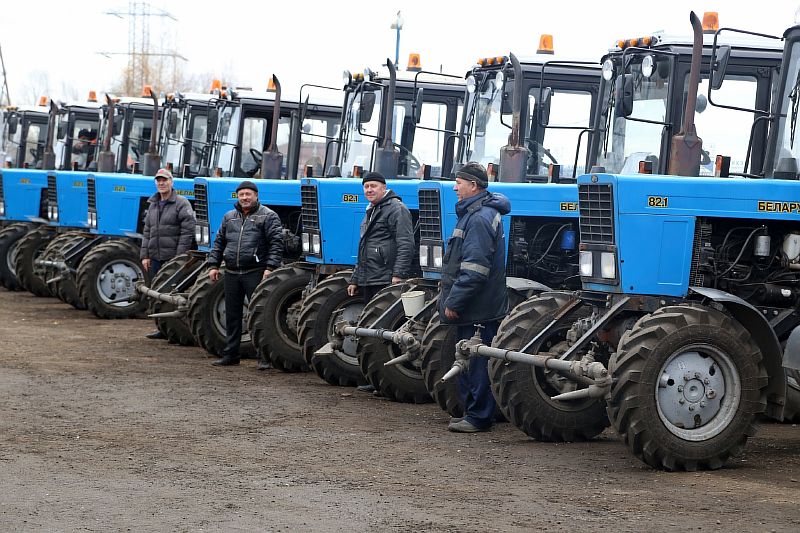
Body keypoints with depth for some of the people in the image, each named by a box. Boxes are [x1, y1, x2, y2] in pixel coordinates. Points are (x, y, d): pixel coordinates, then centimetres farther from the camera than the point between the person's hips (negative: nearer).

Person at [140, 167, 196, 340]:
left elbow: (187, 232, -11)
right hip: (156, 258, 7)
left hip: (173, 259, -7)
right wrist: (145, 255, 11)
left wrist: (180, 256, -16)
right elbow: (147, 232, 20)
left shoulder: (182, 204, -6)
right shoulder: (153, 205, 17)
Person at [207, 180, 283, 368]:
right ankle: (230, 354, 19)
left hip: (255, 273, -6)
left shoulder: (268, 216, -2)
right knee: (232, 315, 11)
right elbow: (219, 242, 21)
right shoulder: (229, 217, 16)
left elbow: (276, 244, -9)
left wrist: (270, 267, -18)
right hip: (232, 273, 6)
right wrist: (214, 265, 11)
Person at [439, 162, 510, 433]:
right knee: (468, 360, 15)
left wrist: (454, 301, -21)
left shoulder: (480, 218, -18)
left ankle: (478, 417, 1)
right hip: (472, 307, 11)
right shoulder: (473, 213, 16)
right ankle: (473, 412, 22)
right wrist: (452, 298, 22)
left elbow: (474, 269, -24)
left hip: (478, 309, -11)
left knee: (476, 362, -4)